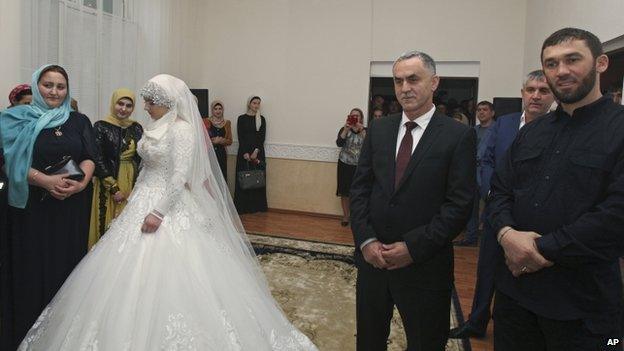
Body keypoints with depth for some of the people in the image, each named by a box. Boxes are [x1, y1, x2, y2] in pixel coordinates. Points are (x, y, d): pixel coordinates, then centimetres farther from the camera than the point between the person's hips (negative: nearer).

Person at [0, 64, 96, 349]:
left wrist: (82, 183, -17)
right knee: (34, 266, 4)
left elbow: (89, 157, 2)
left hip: (73, 205, 2)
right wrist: (45, 181, -20)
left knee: (69, 262, 6)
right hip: (33, 205, -2)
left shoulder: (79, 121, 9)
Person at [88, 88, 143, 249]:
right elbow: (98, 161, -9)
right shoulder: (100, 127, -5)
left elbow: (142, 158, 9)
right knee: (110, 227, 1)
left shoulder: (136, 128, 7)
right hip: (108, 184, -3)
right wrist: (114, 188, -12)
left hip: (134, 183, 4)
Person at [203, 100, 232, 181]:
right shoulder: (206, 122, 2)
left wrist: (222, 140, -6)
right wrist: (213, 140, -12)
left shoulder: (227, 123, 11)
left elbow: (230, 141, 13)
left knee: (222, 177, -3)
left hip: (221, 154, 3)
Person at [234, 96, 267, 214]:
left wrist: (256, 151, -12)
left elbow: (262, 137, 0)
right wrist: (245, 153, -13)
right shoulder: (242, 118, 3)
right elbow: (240, 137, -3)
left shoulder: (261, 119, 7)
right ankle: (243, 207, 5)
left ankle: (257, 206, 10)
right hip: (244, 152, -1)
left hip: (258, 152, 2)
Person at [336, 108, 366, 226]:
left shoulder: (365, 131, 5)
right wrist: (346, 129, -19)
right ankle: (345, 216, 17)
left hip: (359, 166, 0)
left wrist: (361, 130, -20)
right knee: (345, 191, 3)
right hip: (345, 164, 1)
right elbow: (339, 143, -12)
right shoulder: (344, 129, 4)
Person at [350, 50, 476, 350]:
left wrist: (413, 247, -16)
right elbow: (360, 188, 4)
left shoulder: (459, 136, -8)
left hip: (424, 265, -3)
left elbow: (459, 204, -12)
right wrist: (366, 240, -8)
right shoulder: (378, 129, 5)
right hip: (372, 256, 4)